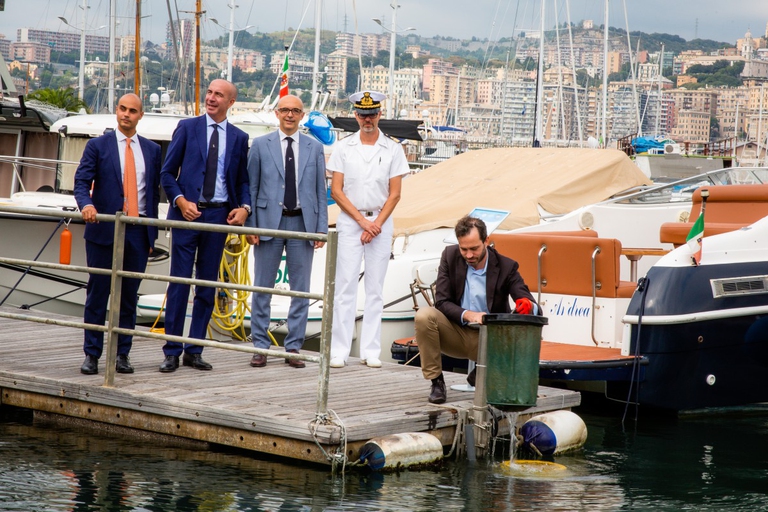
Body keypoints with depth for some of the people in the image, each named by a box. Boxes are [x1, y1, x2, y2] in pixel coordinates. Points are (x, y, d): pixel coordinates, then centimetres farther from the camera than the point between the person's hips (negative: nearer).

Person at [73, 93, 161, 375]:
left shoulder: (152, 150, 12)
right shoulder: (97, 146, 4)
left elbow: (155, 190, 13)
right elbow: (81, 182, -3)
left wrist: (152, 229, 8)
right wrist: (86, 204, -25)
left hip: (139, 232, 2)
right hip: (105, 229, -2)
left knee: (129, 296, 6)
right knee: (97, 294, 1)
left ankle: (122, 354, 12)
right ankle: (92, 354, 6)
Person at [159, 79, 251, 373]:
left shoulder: (239, 138, 9)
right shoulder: (187, 128, 4)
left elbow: (243, 180, 13)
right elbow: (167, 172, 4)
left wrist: (244, 207, -6)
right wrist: (180, 201, -11)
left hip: (219, 215, 2)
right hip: (188, 212, -2)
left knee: (207, 285, 6)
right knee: (179, 283, -3)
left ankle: (194, 351, 13)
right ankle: (172, 352, 3)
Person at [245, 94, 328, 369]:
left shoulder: (315, 148, 8)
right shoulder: (260, 145, 5)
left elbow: (321, 192, 8)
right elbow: (251, 188, 4)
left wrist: (321, 228, 0)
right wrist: (250, 225, -3)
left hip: (302, 223, 1)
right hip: (269, 222, -1)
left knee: (301, 290, 3)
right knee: (262, 288, 2)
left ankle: (293, 348, 10)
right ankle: (260, 347, 9)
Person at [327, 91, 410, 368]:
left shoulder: (393, 150, 5)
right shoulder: (344, 148, 5)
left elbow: (394, 194, 3)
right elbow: (336, 190, 0)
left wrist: (377, 224, -9)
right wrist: (362, 220, -9)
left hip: (380, 222, 1)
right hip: (349, 221, -1)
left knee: (375, 289, 2)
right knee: (345, 286, -4)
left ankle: (371, 351, 4)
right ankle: (339, 351, -4)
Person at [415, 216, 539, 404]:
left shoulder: (506, 267, -11)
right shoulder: (450, 256, -7)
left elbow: (534, 308, -15)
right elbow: (442, 302, -11)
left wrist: (528, 305, -41)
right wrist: (468, 315, -30)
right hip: (456, 333, 0)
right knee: (424, 316, -29)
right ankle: (436, 381, -15)